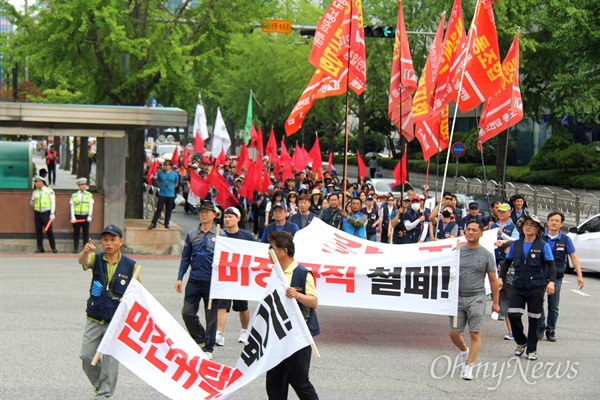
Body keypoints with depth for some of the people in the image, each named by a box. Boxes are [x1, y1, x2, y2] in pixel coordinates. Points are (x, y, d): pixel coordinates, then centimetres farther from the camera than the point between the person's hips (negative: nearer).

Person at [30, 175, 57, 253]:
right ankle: (40, 248, 7)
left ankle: (53, 248, -1)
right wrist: (32, 200, -7)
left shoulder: (49, 190, 1)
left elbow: (53, 202, -1)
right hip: (37, 212, 4)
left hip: (46, 212, -4)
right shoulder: (35, 192, 11)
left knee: (49, 230, -7)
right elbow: (31, 204, 16)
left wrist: (52, 213, -8)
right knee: (38, 231, 2)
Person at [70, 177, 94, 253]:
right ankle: (76, 249, 7)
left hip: (85, 217, 0)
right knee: (76, 233, 2)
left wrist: (90, 216, -5)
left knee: (86, 233, 2)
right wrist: (73, 217, -5)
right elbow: (72, 207, 5)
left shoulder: (89, 195, 8)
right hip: (76, 216, 0)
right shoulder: (74, 195, 7)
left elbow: (91, 206, 5)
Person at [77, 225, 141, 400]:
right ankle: (99, 385, 27)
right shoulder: (96, 259, -2)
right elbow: (83, 261, -26)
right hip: (95, 318, 2)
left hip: (117, 320, -2)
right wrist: (85, 251, -49)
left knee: (111, 359, -1)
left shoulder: (130, 265, -3)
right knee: (87, 356, 4)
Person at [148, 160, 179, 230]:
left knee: (169, 210, 8)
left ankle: (167, 224, 19)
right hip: (162, 194, -1)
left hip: (171, 195, 1)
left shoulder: (175, 174, 0)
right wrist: (161, 187, 4)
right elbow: (158, 181, 14)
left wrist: (171, 187, 7)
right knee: (159, 209, -5)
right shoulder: (160, 173, -1)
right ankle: (153, 223, -2)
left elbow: (176, 183, 16)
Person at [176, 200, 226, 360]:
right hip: (194, 280, 3)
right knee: (187, 313, 1)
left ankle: (208, 348, 14)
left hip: (212, 281, -3)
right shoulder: (192, 234, 8)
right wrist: (179, 278, 6)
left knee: (211, 315, 3)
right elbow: (185, 258, 13)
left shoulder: (220, 235, 2)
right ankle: (200, 340, 23)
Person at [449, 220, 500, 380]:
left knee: (475, 334, -6)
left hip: (476, 298, -3)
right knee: (454, 333, 5)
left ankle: (469, 366, 0)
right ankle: (464, 351, 35)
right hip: (457, 297, 3)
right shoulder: (457, 251, 7)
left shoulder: (486, 255, 0)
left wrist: (495, 302, 3)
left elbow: (493, 280, 3)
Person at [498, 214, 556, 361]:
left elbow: (551, 265, -5)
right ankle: (521, 342, 16)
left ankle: (532, 349, 16)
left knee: (534, 318, 4)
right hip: (518, 286, 3)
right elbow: (507, 262, 17)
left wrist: (551, 281, -20)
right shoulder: (516, 244, 8)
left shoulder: (543, 245, -2)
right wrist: (501, 278, 7)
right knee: (513, 315, -8)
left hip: (536, 287, -3)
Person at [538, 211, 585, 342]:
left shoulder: (565, 240, 1)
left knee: (553, 306, 7)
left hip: (556, 277, 1)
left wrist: (579, 275, -3)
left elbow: (574, 257, 4)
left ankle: (551, 331, 18)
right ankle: (540, 327, 11)